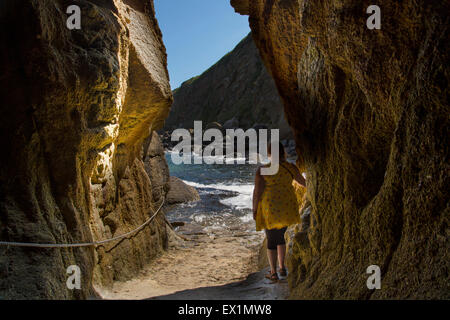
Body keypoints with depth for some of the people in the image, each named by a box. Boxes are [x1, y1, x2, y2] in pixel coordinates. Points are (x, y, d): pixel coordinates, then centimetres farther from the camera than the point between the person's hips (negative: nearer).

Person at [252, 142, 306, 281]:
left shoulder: (262, 170, -11)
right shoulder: (291, 168, -2)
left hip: (270, 209, -3)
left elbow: (257, 192, -12)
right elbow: (303, 182, 15)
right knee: (280, 235, 22)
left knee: (272, 239, 10)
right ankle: (282, 268, 27)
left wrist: (254, 210, 0)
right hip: (287, 207, 3)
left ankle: (273, 273, 17)